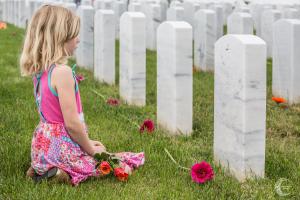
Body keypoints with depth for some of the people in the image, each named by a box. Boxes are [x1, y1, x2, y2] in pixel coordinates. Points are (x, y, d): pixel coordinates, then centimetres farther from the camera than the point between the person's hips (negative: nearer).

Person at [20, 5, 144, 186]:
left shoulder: (41, 70, 6)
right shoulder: (63, 72, -22)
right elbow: (72, 123, -22)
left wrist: (86, 142, 18)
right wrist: (91, 149, -6)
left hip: (44, 144, 9)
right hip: (62, 148, -9)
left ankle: (44, 168, 11)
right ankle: (70, 174, -9)